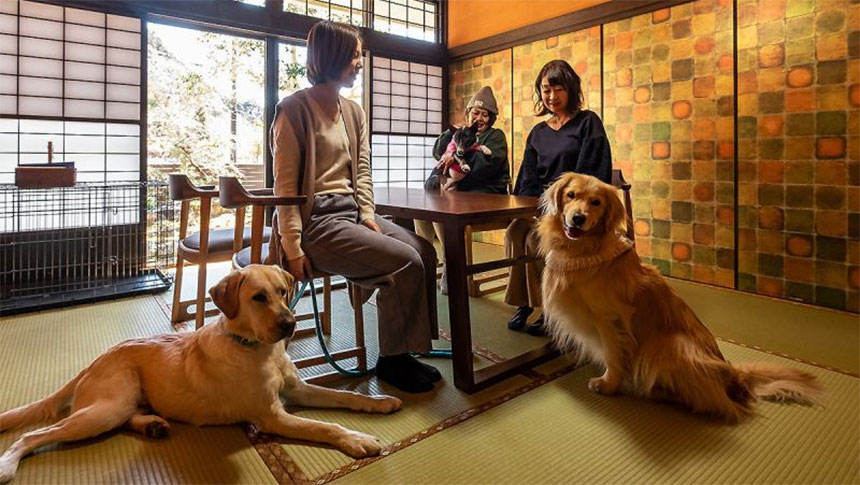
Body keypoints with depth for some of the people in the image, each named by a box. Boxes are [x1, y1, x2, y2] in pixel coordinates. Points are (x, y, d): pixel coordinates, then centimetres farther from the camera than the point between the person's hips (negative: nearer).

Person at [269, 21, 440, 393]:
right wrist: (293, 249, -15)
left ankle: (406, 352, 0)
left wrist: (368, 215, -1)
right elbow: (285, 183, -10)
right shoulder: (295, 108, -6)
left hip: (351, 212, 7)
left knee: (425, 251, -11)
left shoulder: (354, 111, 15)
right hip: (317, 220, -7)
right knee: (405, 262, -21)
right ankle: (392, 360, -2)